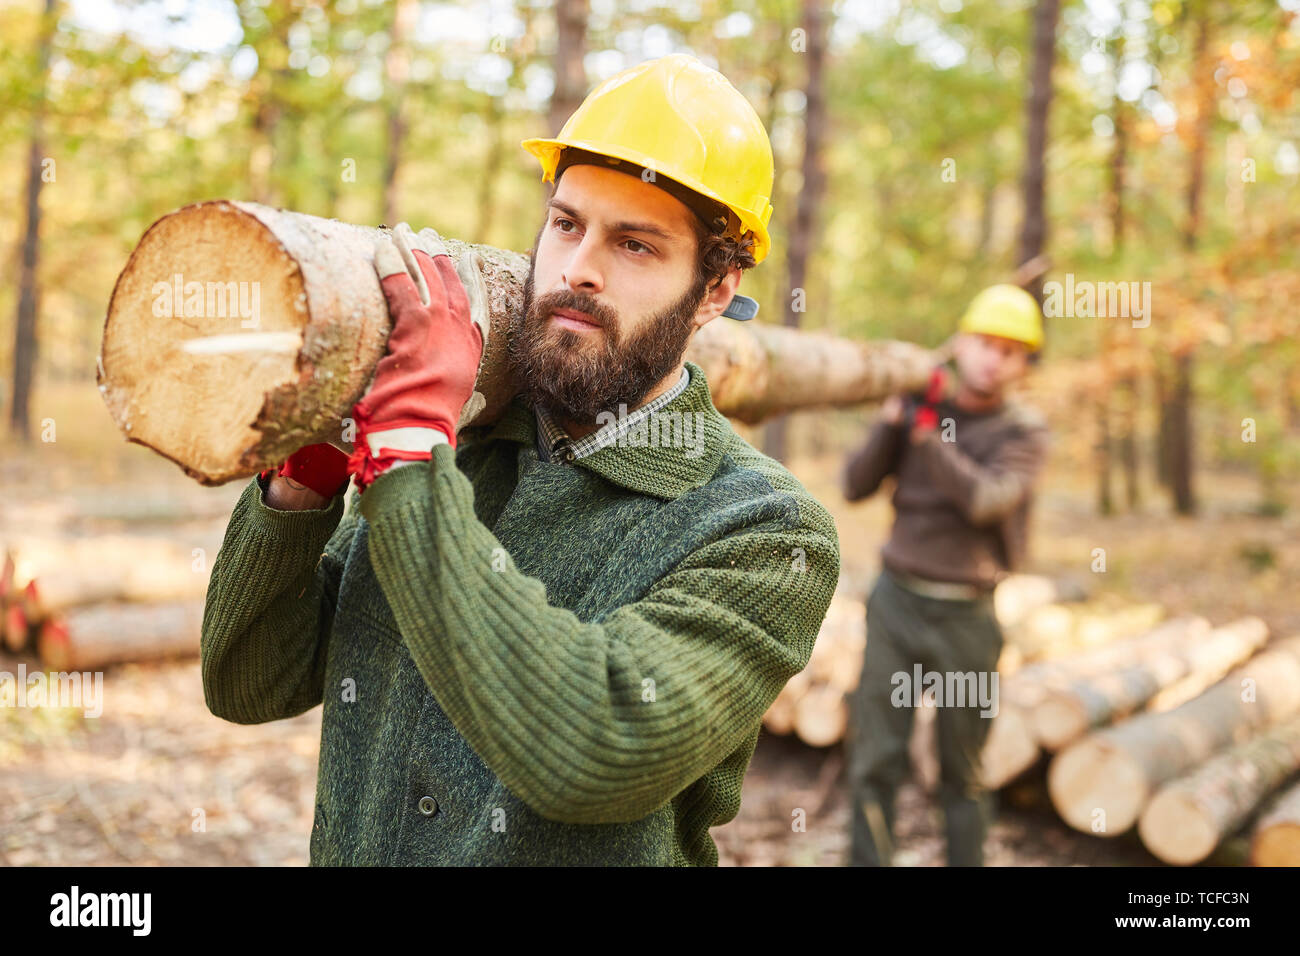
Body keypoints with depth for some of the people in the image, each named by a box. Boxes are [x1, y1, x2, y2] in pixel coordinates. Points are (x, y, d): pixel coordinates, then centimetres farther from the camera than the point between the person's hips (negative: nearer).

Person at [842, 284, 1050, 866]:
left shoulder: (1023, 432, -2)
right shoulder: (918, 407, 5)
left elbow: (984, 499, -20)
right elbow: (856, 487, -1)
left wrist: (928, 430, -19)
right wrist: (891, 419, -13)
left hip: (964, 616, -1)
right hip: (896, 601, 2)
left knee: (961, 774, 11)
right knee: (874, 763, 0)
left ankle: (966, 860, 26)